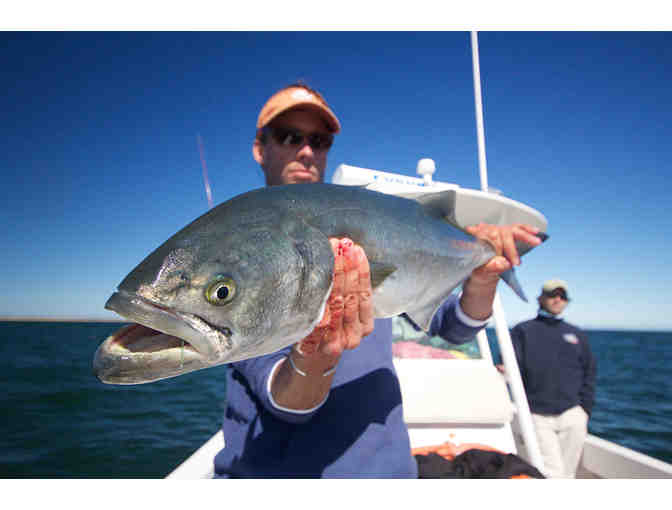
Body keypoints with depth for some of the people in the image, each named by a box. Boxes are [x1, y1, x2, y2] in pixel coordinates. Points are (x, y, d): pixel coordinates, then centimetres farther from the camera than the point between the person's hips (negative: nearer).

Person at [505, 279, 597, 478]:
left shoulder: (577, 335, 18)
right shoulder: (523, 330, 8)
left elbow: (589, 374, 16)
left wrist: (585, 410, 6)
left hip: (572, 414, 3)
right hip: (537, 415, -3)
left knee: (567, 472, 8)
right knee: (551, 471, -7)